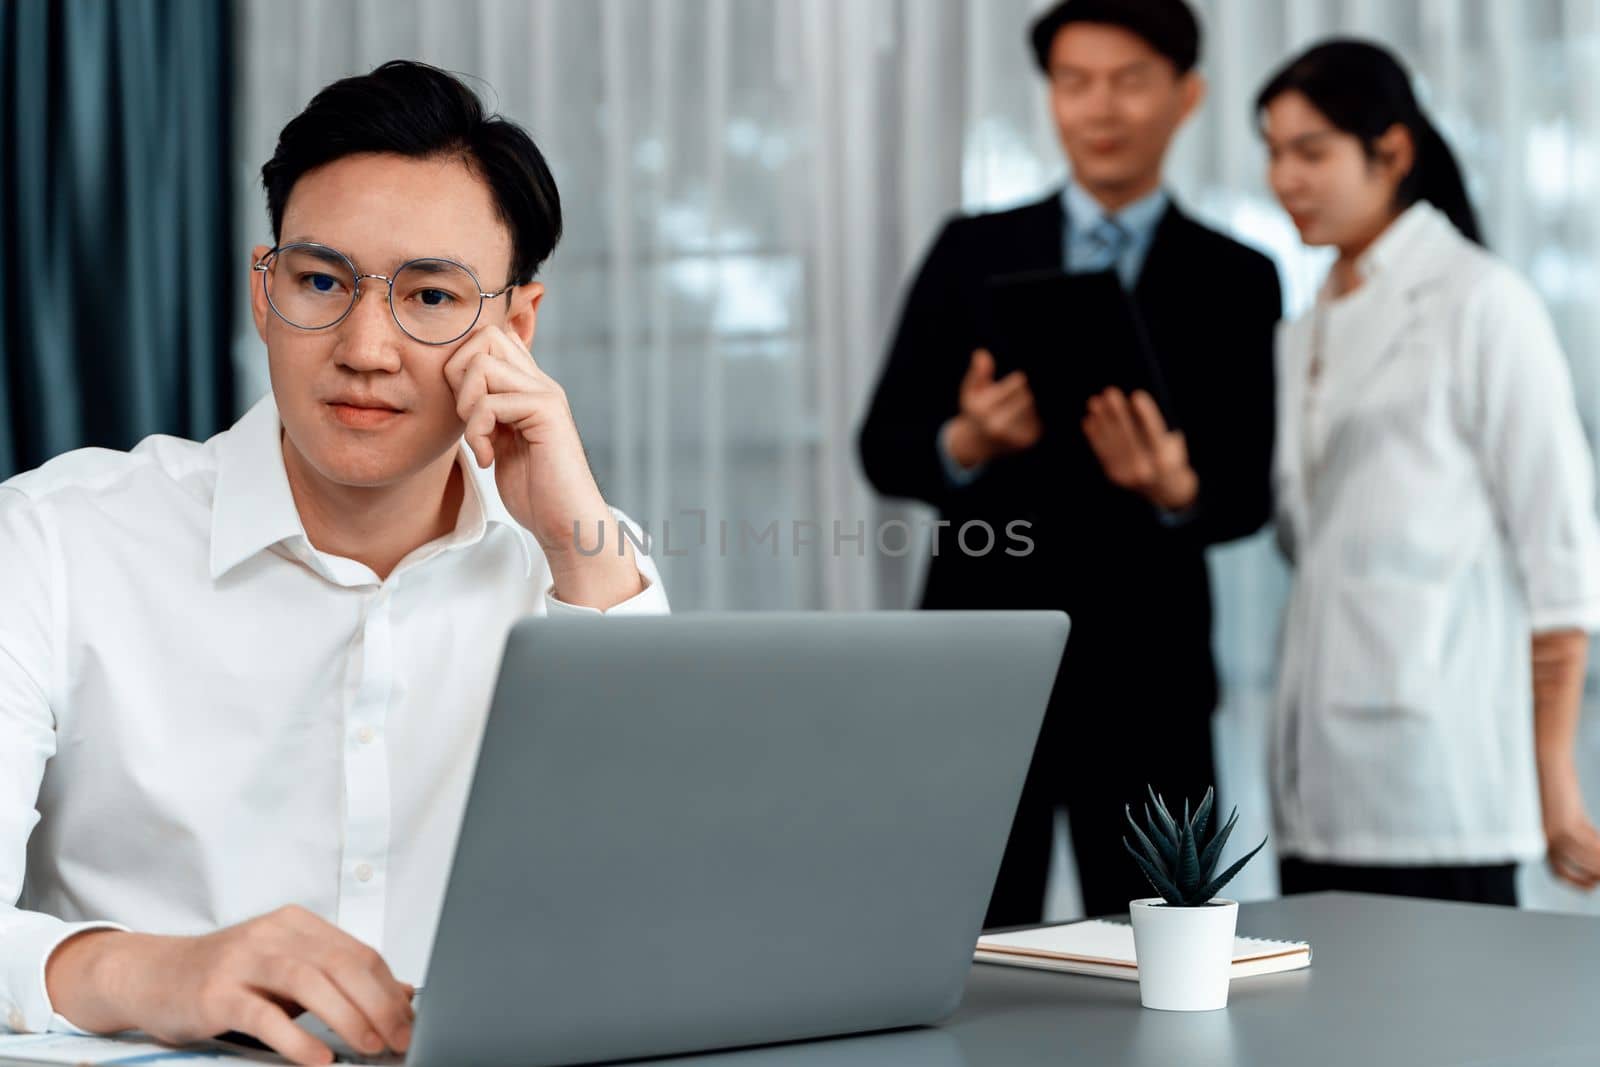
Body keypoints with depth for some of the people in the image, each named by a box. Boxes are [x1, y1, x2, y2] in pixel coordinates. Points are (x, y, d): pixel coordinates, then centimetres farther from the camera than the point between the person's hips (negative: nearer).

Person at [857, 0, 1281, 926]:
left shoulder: (1236, 282, 5)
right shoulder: (972, 254, 7)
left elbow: (1248, 495, -1)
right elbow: (883, 451, 4)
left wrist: (1177, 490, -23)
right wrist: (965, 443, -18)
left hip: (1145, 681, 0)